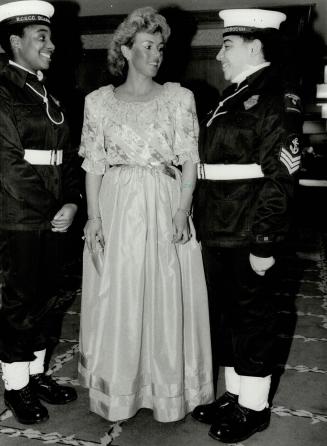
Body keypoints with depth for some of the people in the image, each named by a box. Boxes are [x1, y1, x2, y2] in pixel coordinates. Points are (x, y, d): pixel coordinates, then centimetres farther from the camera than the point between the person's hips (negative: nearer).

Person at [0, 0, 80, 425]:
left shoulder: (45, 94, 15)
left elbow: (65, 155, 13)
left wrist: (71, 203, -1)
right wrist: (50, 213, -11)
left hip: (53, 219, 7)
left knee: (45, 298, 14)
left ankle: (37, 372, 29)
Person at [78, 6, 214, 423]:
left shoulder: (179, 98, 4)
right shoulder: (99, 101, 4)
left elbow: (189, 159, 0)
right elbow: (93, 164, 3)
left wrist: (183, 210, -12)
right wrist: (93, 216, -6)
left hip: (165, 208, 0)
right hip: (117, 209, 1)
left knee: (167, 297, 6)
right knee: (117, 299, 7)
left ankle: (167, 384, 26)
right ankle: (119, 385, 28)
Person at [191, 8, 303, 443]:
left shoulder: (276, 97, -11)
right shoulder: (233, 96, 16)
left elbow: (280, 178, -17)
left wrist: (265, 243, -20)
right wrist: (203, 223, 16)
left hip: (248, 239, -9)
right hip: (218, 234, 9)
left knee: (251, 317, 5)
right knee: (224, 315, 16)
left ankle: (253, 406, 24)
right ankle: (234, 392, 34)